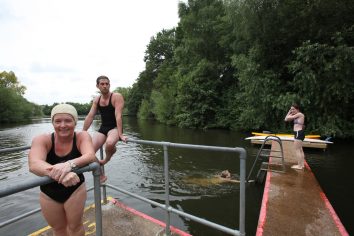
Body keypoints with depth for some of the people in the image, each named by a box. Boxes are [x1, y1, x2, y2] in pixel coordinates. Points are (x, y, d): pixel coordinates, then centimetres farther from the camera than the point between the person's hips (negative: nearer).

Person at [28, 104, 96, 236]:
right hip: (48, 194, 2)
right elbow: (33, 164, -38)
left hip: (75, 190, -1)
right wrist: (56, 172, -58)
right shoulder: (42, 139, -19)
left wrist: (69, 164, -57)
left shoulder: (82, 136, -20)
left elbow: (90, 156, -38)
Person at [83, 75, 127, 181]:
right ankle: (101, 176, 13)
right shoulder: (96, 100, 8)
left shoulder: (117, 96, -11)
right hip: (102, 128, 6)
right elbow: (89, 117, 9)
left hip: (115, 128, -5)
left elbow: (118, 116, -21)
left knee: (109, 143, -38)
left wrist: (120, 134, -27)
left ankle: (107, 159, 0)